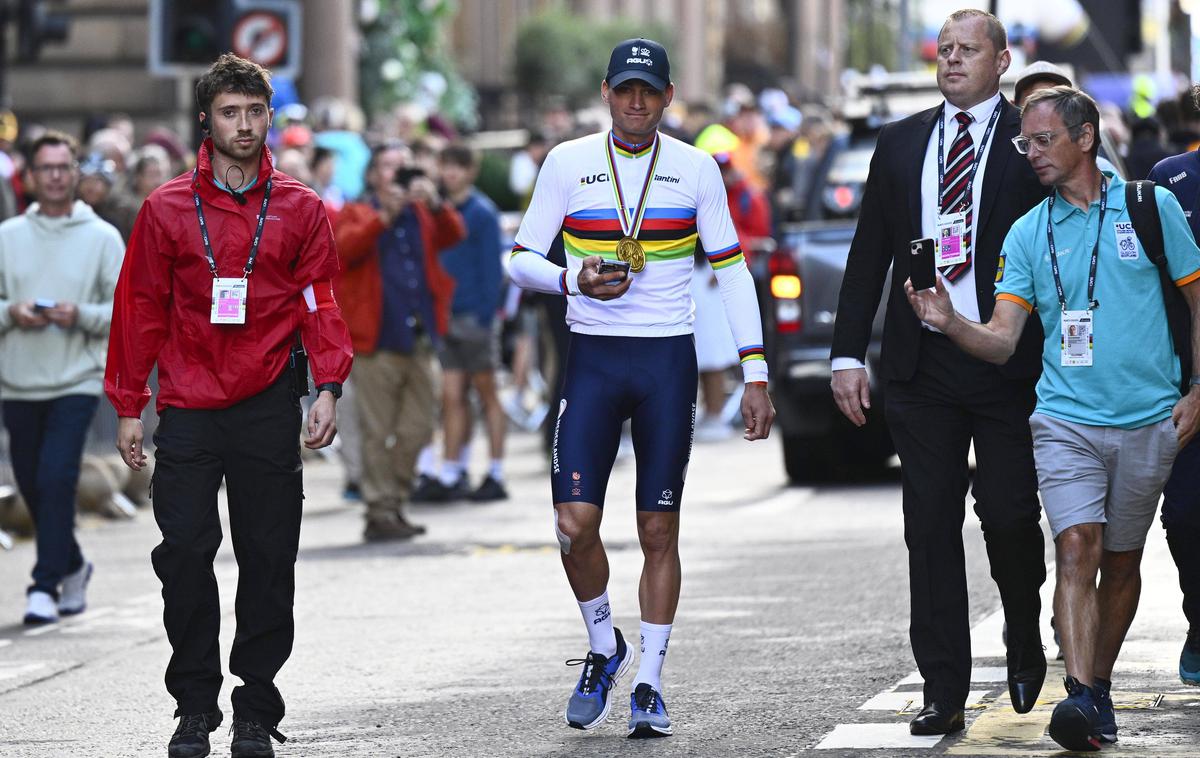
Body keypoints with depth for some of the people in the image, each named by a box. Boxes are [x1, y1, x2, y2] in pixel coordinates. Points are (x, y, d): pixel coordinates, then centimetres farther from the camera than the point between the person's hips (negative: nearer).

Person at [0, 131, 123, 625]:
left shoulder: (102, 237, 1)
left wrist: (81, 315, -17)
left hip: (76, 381, -3)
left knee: (56, 478, -16)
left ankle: (47, 585, -10)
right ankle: (72, 567, 33)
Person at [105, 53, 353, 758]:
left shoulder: (300, 209, 6)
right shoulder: (167, 208, 5)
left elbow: (320, 303, 4)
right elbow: (140, 310, 7)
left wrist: (328, 389, -9)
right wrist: (129, 407, 4)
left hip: (268, 407, 0)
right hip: (188, 409, 0)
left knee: (268, 561, 3)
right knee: (185, 554, -5)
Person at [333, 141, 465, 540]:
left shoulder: (421, 214, 18)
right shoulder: (357, 214, 7)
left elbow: (453, 235, -2)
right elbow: (346, 247, -14)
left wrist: (435, 205, -21)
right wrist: (384, 216, -27)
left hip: (418, 339, 5)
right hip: (376, 341, -5)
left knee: (418, 430, 7)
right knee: (378, 432, -5)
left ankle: (394, 503, 19)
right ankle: (380, 512, -3)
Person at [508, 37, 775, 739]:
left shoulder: (696, 169, 3)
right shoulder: (568, 162, 2)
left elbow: (732, 271, 6)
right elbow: (522, 259, 6)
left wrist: (756, 374, 0)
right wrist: (574, 280, -16)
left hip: (669, 361, 0)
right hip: (594, 358, 0)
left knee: (660, 531, 1)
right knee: (576, 522, -10)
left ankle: (649, 684, 10)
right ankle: (603, 650, 15)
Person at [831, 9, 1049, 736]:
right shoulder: (900, 144, 11)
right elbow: (869, 254, 11)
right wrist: (849, 353, 5)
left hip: (1008, 361, -3)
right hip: (922, 363, 3)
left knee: (1009, 513, -5)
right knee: (931, 527, 2)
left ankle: (1026, 644, 24)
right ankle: (944, 692, 6)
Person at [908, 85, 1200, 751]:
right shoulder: (1027, 233, 6)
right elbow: (1001, 341, 2)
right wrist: (950, 322, -18)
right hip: (1065, 417, 0)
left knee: (1121, 560, 10)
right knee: (1076, 550, -16)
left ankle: (1099, 686, 25)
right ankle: (1079, 697, -26)